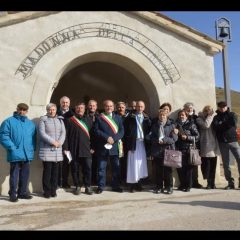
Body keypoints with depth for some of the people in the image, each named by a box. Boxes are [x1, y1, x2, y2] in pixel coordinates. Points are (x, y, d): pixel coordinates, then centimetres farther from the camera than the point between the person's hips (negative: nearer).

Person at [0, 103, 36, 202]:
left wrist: (32, 149, 2)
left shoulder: (30, 123, 14)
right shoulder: (9, 121, -1)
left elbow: (33, 137, 15)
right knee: (14, 175, 1)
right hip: (15, 154, -5)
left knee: (25, 174, 11)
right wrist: (12, 147, -15)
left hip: (27, 154, 5)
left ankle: (23, 192, 23)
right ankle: (13, 194, 11)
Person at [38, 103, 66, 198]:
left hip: (57, 149, 4)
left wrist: (59, 142, -11)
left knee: (55, 171, 5)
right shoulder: (43, 119, 2)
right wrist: (53, 142, -15)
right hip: (46, 149, -3)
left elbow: (63, 132, 6)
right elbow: (42, 133, -8)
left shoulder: (60, 119, 14)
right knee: (47, 170, -3)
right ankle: (47, 191, 6)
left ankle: (53, 190, 14)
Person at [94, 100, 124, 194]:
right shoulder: (99, 118, 6)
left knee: (116, 167, 6)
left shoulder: (118, 118, 12)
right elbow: (96, 130, -4)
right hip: (102, 146, -2)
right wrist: (107, 137, -14)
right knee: (101, 168, 3)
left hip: (115, 146, 2)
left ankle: (116, 186, 17)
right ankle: (100, 186, 12)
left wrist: (114, 139, -11)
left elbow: (121, 131, 4)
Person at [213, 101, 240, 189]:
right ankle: (230, 182, 11)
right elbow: (216, 127, -8)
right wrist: (227, 125, -10)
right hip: (222, 142, 1)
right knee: (226, 163, 3)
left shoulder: (232, 114, 9)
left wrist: (221, 125, -5)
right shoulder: (216, 117, 10)